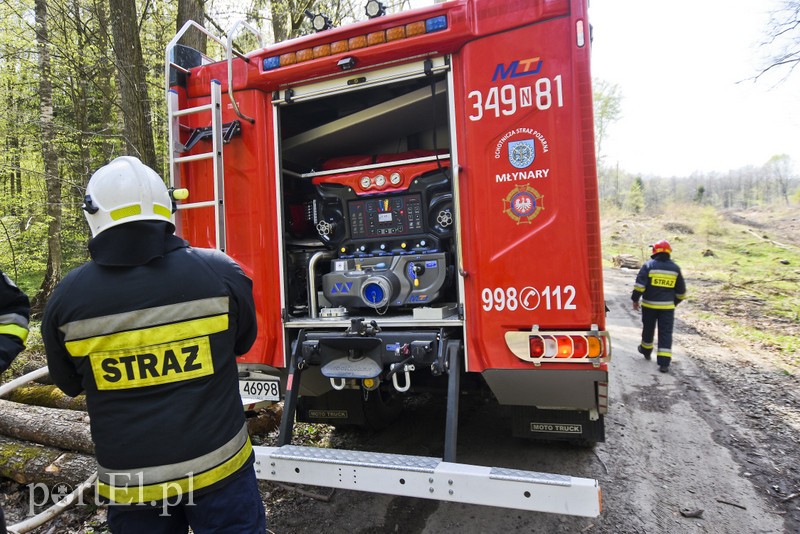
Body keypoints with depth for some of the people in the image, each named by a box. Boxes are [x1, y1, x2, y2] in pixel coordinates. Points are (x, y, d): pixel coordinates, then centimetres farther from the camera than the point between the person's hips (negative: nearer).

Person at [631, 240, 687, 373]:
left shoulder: (649, 266, -7)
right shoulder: (675, 268, 4)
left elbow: (640, 284, -14)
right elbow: (681, 291, 12)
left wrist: (635, 299, -4)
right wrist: (675, 302, 25)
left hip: (649, 304, -1)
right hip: (667, 306, 1)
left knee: (648, 329, 18)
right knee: (666, 333, 1)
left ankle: (646, 351, 39)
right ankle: (664, 363, -4)